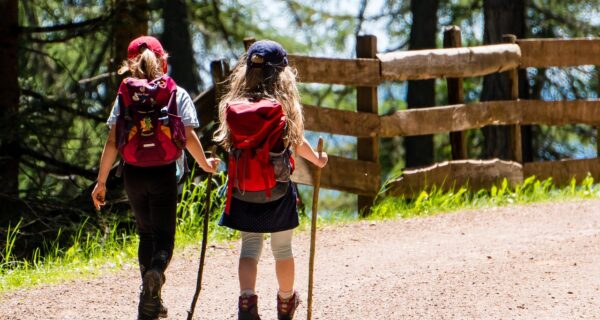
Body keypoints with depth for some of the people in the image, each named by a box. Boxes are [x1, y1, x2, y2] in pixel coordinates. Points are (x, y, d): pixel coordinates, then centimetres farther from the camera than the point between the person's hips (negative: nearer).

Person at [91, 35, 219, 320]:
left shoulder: (124, 97, 2)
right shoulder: (177, 95, -1)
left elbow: (112, 142, -3)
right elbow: (189, 137, -4)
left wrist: (101, 181, 1)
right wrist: (205, 164, 13)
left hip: (133, 173, 2)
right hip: (164, 172, -2)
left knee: (146, 233, 17)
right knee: (163, 235, 4)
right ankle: (155, 272, -30)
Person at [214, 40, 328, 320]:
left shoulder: (233, 107, -7)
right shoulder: (284, 108, -13)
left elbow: (229, 144, -4)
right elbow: (298, 143, 0)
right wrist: (318, 159, 19)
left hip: (243, 192, 2)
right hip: (277, 192, -2)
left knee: (249, 247, 9)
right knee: (282, 249, 16)